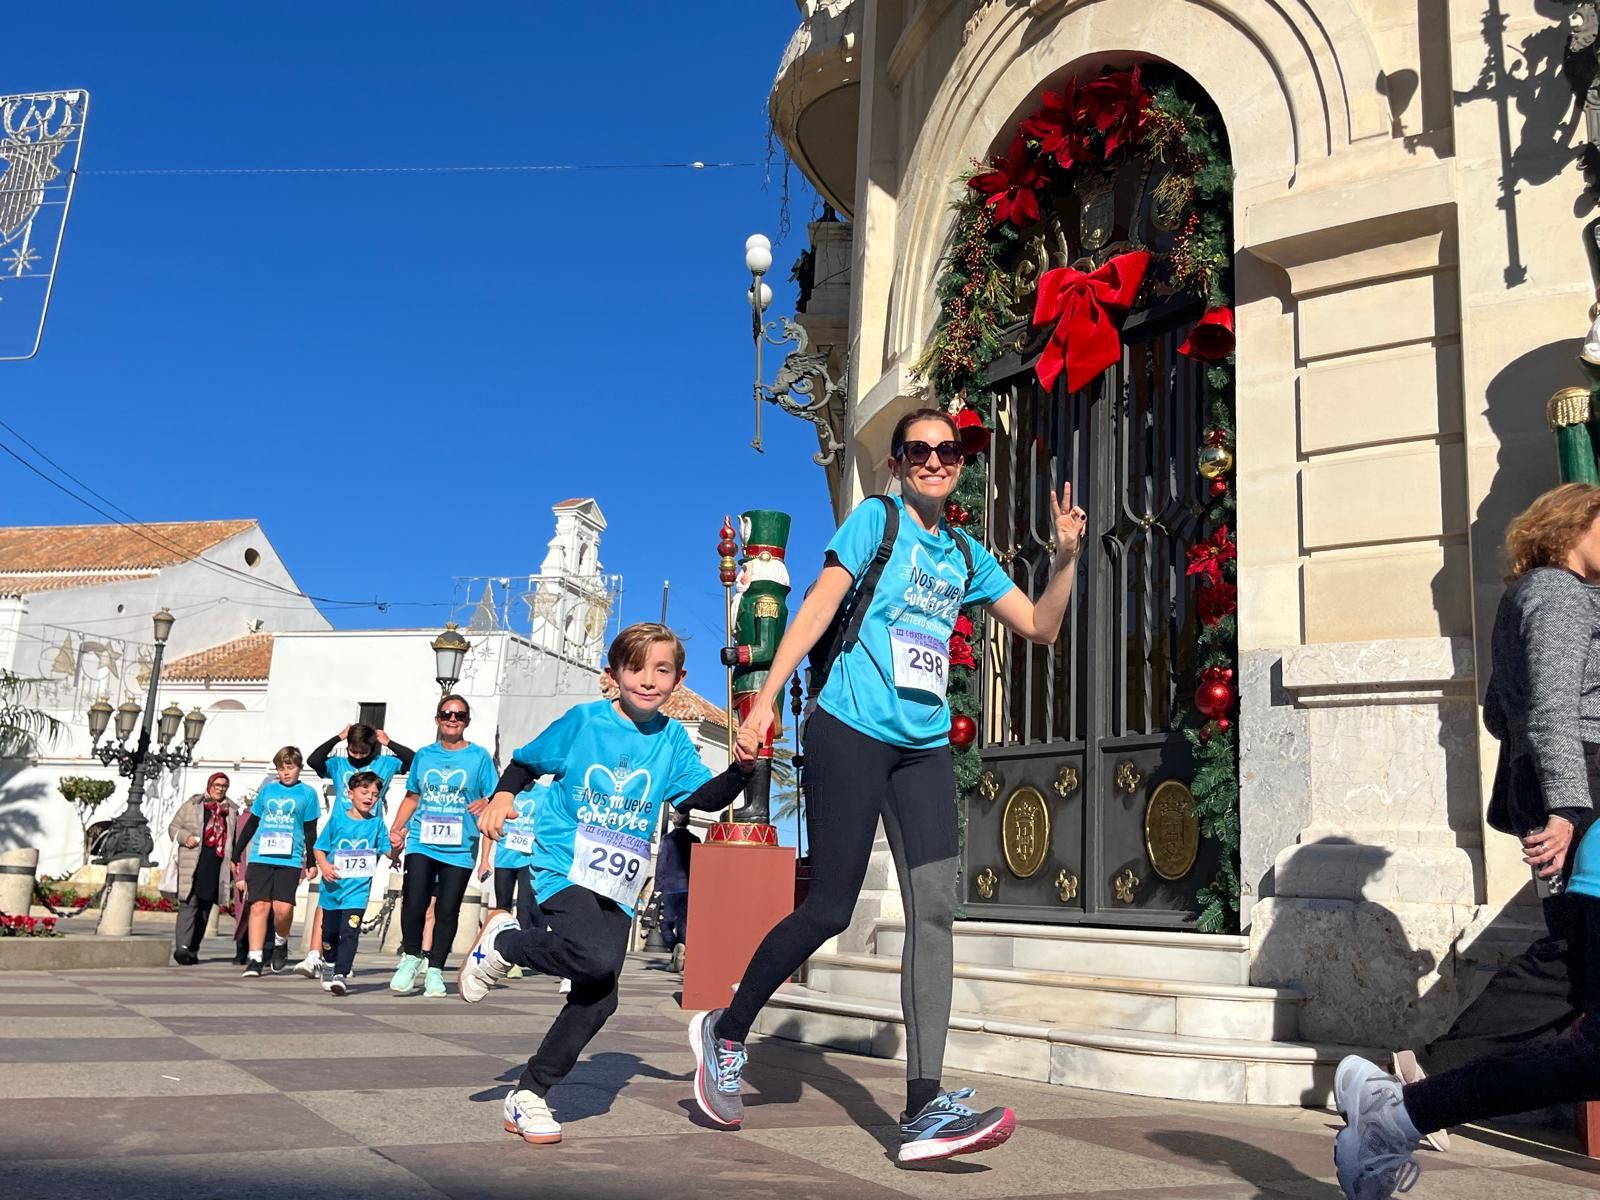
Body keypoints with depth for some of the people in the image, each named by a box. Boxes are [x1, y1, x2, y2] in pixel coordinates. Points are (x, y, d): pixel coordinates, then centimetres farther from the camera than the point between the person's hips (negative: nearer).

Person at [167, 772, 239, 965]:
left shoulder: (231, 811, 16)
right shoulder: (192, 805, 8)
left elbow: (234, 840, 19)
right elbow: (173, 828, 9)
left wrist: (233, 862, 9)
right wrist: (185, 837, -11)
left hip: (217, 867, 3)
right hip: (193, 864, -3)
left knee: (206, 908, 5)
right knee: (189, 903, -12)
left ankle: (193, 949, 11)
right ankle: (182, 947, -16)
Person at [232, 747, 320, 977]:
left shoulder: (307, 793, 7)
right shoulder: (267, 790, 13)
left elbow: (310, 832, 9)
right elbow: (251, 824, 19)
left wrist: (312, 862, 4)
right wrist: (236, 854, 17)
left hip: (290, 860, -2)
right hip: (260, 857, 2)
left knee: (283, 908, -12)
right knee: (259, 906, -6)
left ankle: (281, 944, 16)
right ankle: (255, 959, -1)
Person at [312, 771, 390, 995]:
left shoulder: (376, 823, 0)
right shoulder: (337, 818, -1)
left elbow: (388, 851, -6)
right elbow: (319, 847, 2)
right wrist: (323, 866, -16)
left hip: (358, 887, -1)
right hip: (333, 886, 2)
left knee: (349, 932, -14)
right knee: (330, 930, 17)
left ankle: (341, 975, -17)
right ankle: (329, 964, 41)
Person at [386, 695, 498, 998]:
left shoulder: (479, 757, 4)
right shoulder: (424, 756, 12)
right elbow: (412, 797, 20)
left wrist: (484, 804, -20)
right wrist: (396, 828, 7)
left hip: (460, 848, -1)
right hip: (421, 842, 1)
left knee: (447, 911, 2)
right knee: (413, 903, -11)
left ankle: (435, 970, 16)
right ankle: (411, 957, 13)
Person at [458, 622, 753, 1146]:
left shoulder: (672, 740, 4)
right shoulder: (582, 721, -4)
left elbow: (705, 797, -5)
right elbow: (526, 762, 9)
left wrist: (741, 768, -21)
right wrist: (502, 797, -8)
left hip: (619, 885, 5)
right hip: (564, 868, -5)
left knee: (598, 998, 3)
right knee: (596, 958, -30)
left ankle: (529, 1094, 23)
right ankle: (502, 939, -1)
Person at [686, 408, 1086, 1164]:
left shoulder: (967, 556, 17)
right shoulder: (877, 519, 3)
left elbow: (1040, 628, 18)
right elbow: (818, 606, -5)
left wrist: (1066, 558, 2)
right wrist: (764, 700, -12)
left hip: (924, 747, 5)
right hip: (850, 732, -5)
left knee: (935, 908, -8)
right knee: (829, 908, -4)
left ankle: (922, 1110, -8)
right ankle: (725, 1031, 20)